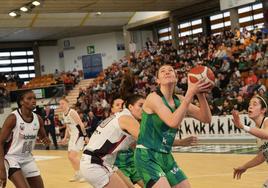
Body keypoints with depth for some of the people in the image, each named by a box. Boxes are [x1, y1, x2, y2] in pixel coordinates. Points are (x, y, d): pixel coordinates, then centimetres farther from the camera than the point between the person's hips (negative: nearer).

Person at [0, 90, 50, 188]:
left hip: (27, 159, 7)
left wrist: (45, 140, -12)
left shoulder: (38, 119, -2)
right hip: (11, 158, -7)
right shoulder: (13, 118, -20)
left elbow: (43, 137, 14)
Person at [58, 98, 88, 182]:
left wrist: (85, 136, -23)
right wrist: (65, 138, 19)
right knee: (70, 156, 13)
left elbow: (81, 124, -20)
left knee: (73, 155, -16)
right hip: (73, 136, 10)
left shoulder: (72, 112, -18)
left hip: (79, 135, -10)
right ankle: (77, 174, 25)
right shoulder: (64, 114, 10)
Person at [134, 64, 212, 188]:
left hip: (166, 156, 8)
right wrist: (190, 93, -27)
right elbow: (173, 122, -29)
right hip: (147, 156, -8)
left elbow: (206, 118, 0)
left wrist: (200, 94, -15)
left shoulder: (179, 100, 7)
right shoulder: (153, 97, -14)